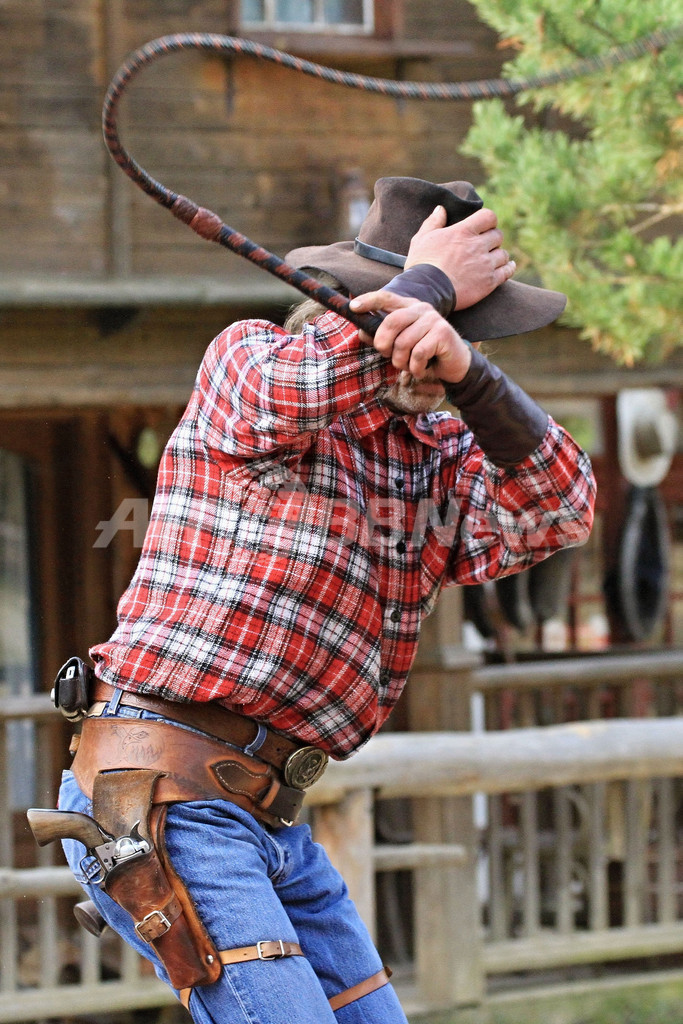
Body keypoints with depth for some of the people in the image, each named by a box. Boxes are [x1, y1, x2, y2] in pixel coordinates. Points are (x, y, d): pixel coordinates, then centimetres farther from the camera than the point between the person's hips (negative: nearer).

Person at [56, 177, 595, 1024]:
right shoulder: (244, 357, -1)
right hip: (158, 798, -8)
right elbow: (284, 392, -26)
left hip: (272, 822, 8)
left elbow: (555, 511, -6)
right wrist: (431, 284, -13)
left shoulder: (436, 455, 14)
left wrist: (464, 367, -24)